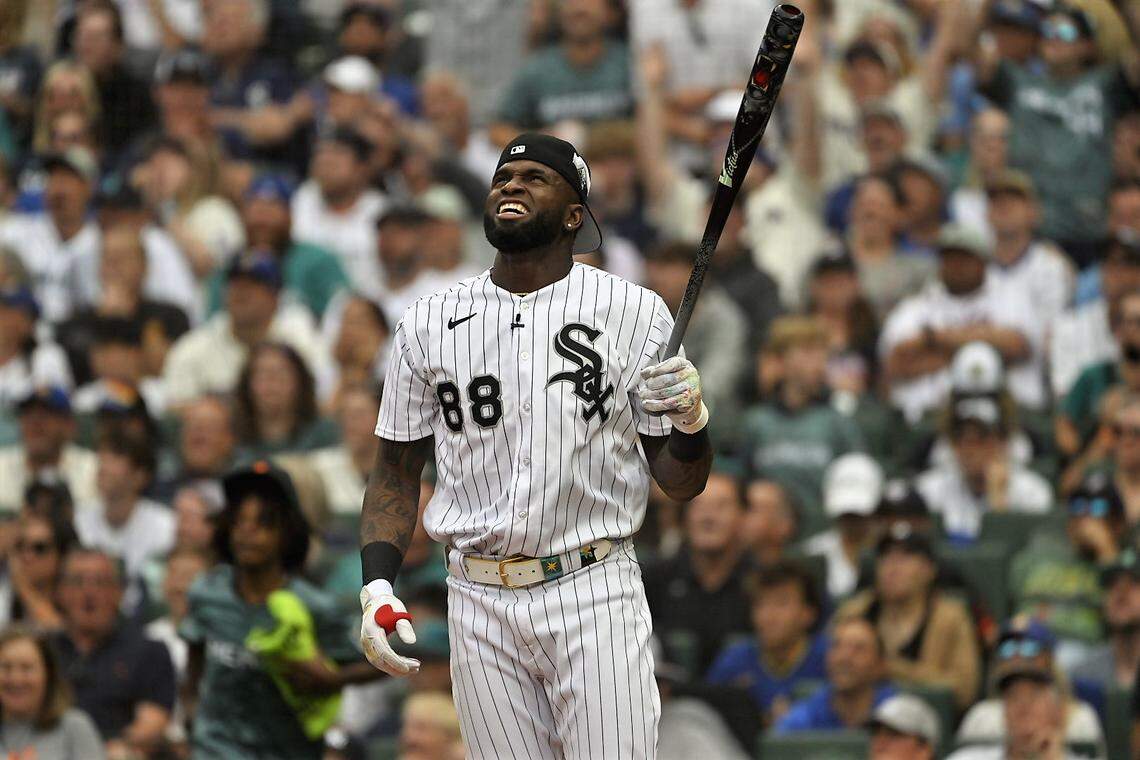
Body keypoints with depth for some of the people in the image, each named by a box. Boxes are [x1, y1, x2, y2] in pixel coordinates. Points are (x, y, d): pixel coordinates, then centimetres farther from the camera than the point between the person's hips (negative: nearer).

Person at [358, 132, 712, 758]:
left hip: (596, 595, -2)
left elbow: (679, 484, 4)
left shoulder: (633, 312, 1)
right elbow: (396, 472, 13)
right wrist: (376, 586, -1)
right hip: (479, 606, 2)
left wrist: (690, 421, -18)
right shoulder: (427, 324, 8)